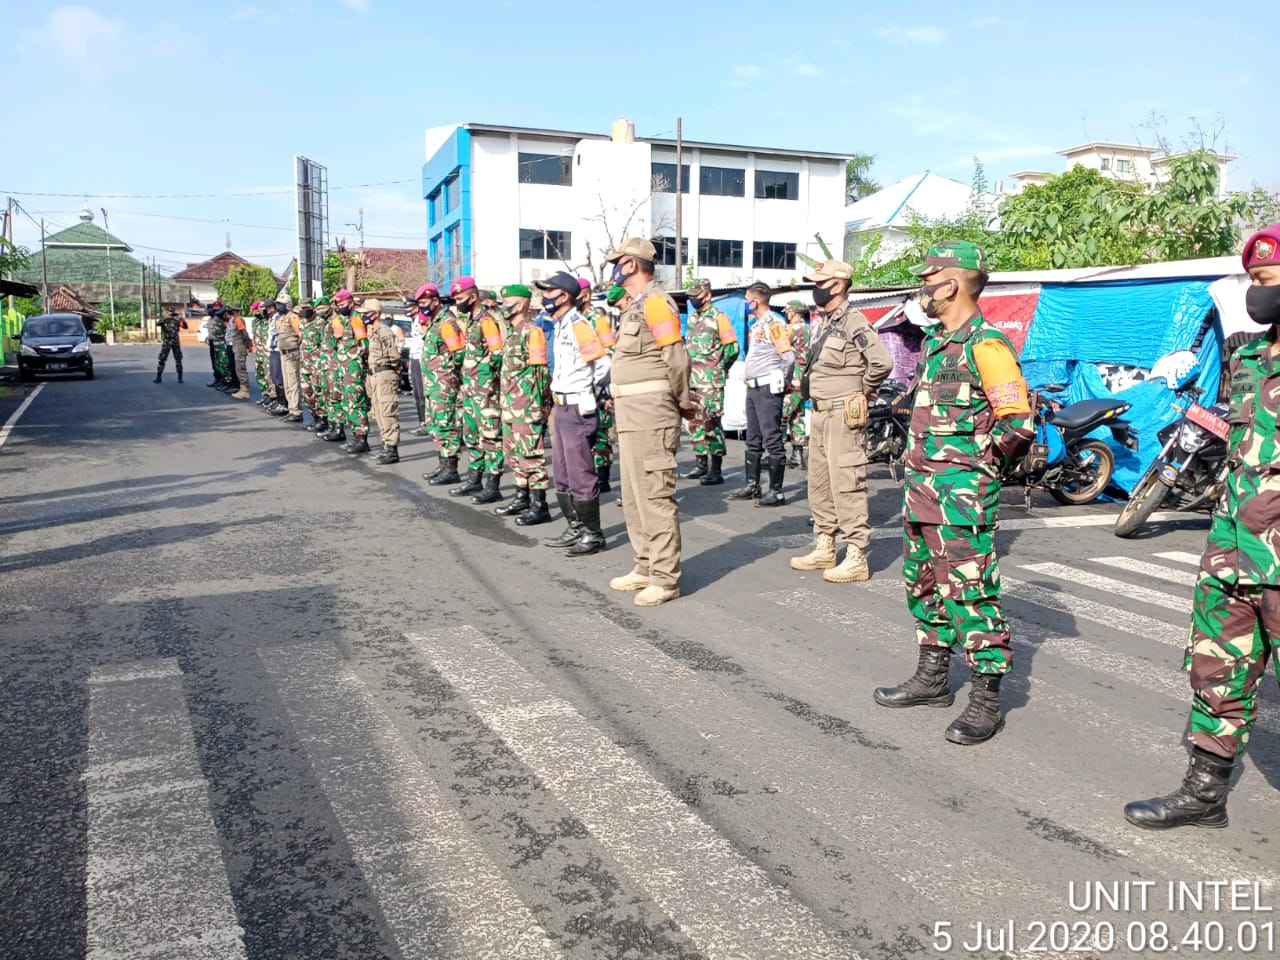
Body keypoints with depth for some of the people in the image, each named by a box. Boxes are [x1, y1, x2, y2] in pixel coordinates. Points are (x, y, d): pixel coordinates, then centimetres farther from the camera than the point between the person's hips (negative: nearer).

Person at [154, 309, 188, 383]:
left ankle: (180, 377, 8)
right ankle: (158, 377, 0)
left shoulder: (176, 320, 5)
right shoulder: (163, 319, 0)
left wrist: (183, 321, -22)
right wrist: (166, 317, -37)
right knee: (162, 359, -5)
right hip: (166, 342, -2)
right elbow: (159, 323, -23)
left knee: (178, 360, 1)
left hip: (176, 342, 2)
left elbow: (185, 327, -2)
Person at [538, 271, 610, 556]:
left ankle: (593, 535, 6)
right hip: (561, 407, 10)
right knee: (562, 476, 15)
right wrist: (557, 396, 11)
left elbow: (604, 364, -20)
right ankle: (576, 528, 25)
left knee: (580, 476, -4)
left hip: (578, 410, -10)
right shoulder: (560, 326, 14)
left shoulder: (578, 325, -15)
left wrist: (592, 394, -7)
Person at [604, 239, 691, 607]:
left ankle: (665, 578, -1)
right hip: (631, 417, 10)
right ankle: (645, 567, 25)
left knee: (655, 496, -7)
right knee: (633, 496, 15)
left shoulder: (655, 303, -12)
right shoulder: (635, 306, 18)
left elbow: (677, 360, -16)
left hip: (651, 419, -10)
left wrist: (684, 404, -5)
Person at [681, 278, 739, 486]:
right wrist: (688, 368, 17)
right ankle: (700, 464, 23)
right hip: (692, 380, 8)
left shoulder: (718, 317, -7)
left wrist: (719, 368, 0)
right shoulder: (692, 317, 15)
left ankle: (716, 470, -5)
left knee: (711, 422, -9)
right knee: (694, 421, 12)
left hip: (711, 382, -8)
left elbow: (732, 347, -7)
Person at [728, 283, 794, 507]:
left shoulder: (774, 323, -12)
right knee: (753, 441, 15)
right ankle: (752, 486, 24)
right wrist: (749, 379, 13)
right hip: (753, 387, 10)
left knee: (772, 441, -6)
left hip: (768, 388, -10)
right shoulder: (755, 323, 16)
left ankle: (776, 492, -3)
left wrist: (781, 382, -8)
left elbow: (789, 357, -18)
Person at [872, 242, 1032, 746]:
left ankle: (986, 699, 3)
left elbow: (1018, 423, -16)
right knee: (924, 583, 17)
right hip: (922, 487, 10)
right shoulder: (934, 341, 15)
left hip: (963, 493, -10)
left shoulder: (985, 345, -13)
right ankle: (932, 678, 31)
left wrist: (976, 461, -7)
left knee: (970, 590, -7)